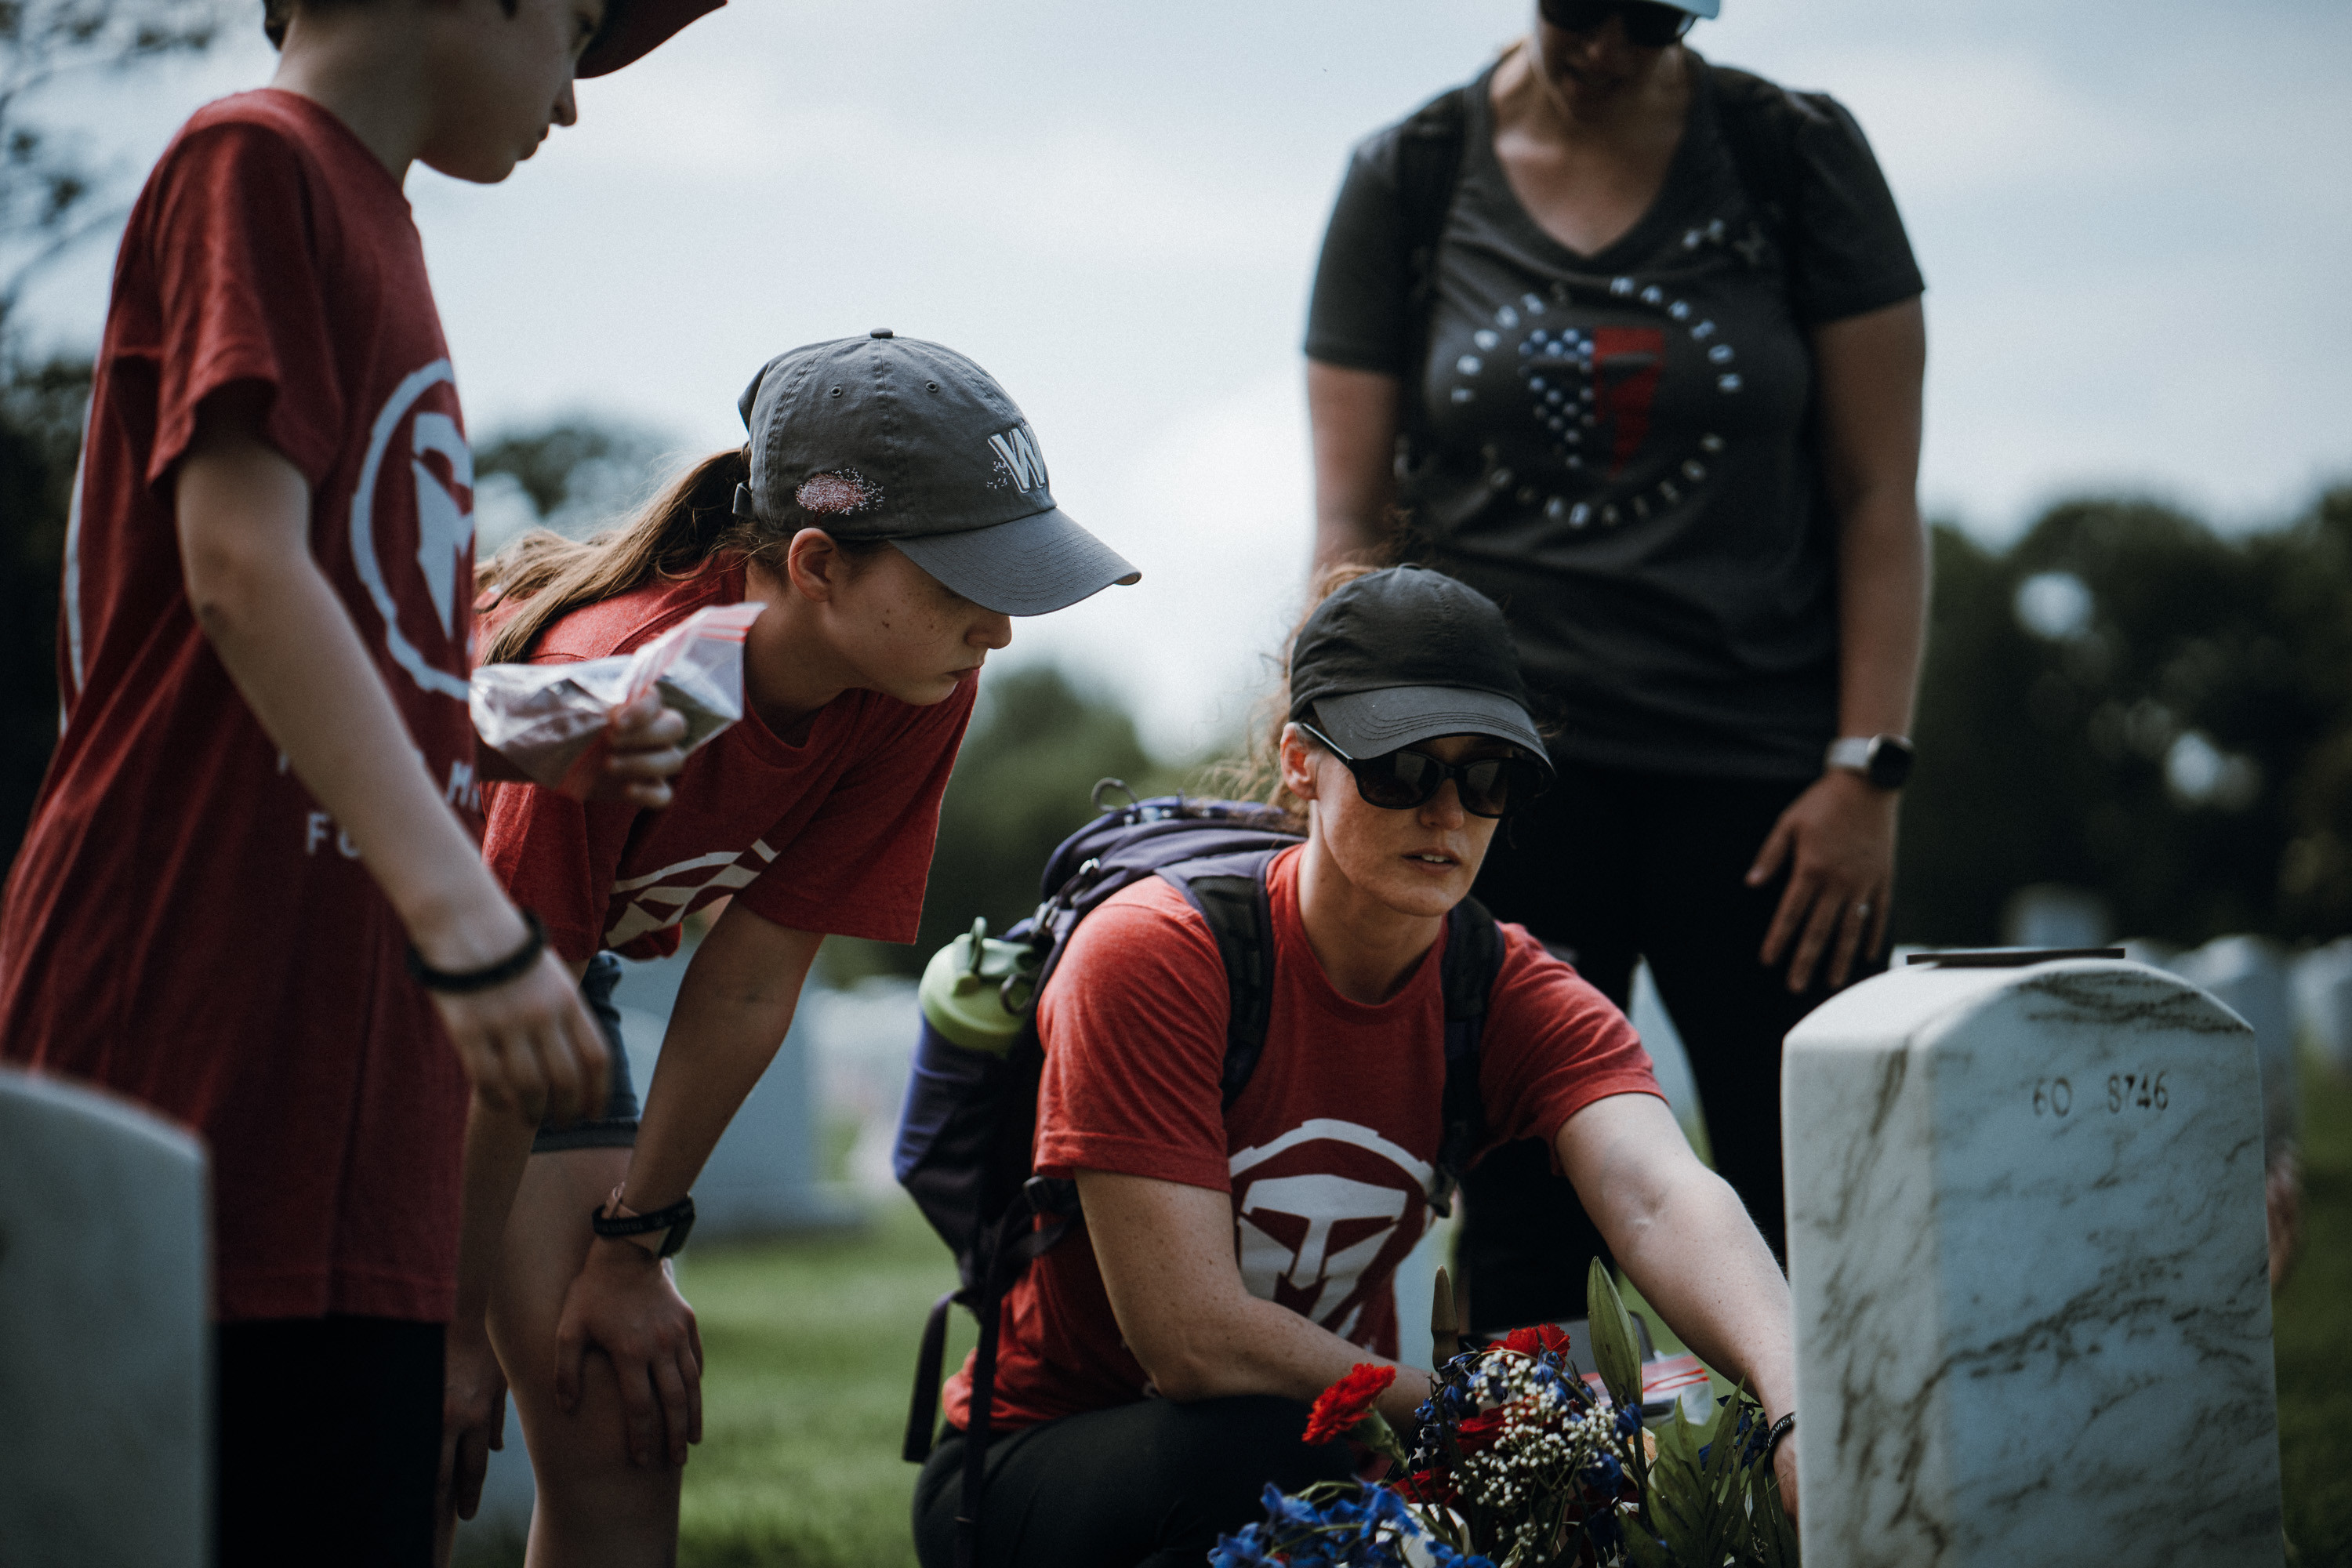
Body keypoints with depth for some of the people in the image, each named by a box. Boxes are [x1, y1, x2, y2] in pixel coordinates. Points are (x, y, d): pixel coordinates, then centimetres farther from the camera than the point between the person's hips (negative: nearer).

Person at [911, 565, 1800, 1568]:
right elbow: (1193, 1340, -26)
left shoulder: (1520, 999, -8)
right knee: (1259, 1456, -37)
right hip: (1042, 1464, -4)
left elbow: (1660, 1200, -30)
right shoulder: (1151, 958, -21)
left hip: (1327, 1444, 4)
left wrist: (1794, 1397, -50)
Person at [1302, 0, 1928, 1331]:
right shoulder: (1409, 183, 5)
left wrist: (1866, 771, -5)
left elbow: (1878, 493, 3)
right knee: (1524, 1234, -1)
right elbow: (1354, 524, 5)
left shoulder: (1799, 156, 4)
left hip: (1760, 770, 0)